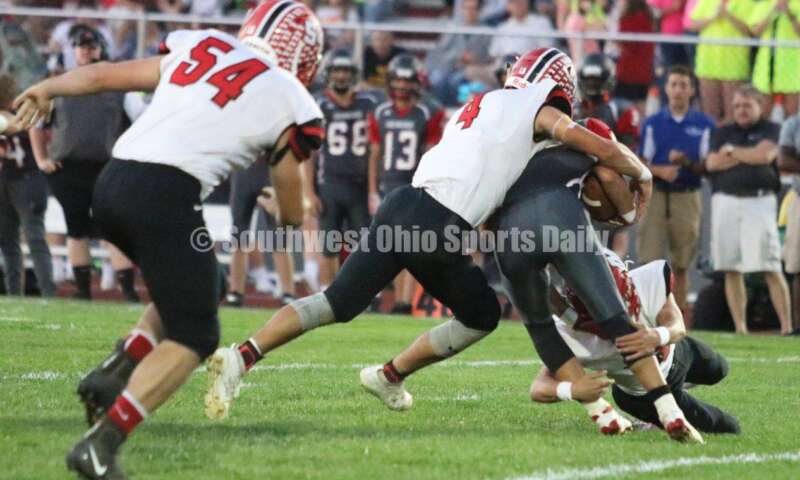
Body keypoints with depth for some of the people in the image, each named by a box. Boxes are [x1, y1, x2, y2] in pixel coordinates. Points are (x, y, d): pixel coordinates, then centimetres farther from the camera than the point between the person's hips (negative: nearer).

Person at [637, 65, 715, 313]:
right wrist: (661, 171, -13)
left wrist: (686, 162, -15)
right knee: (650, 259, -8)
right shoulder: (652, 123, 10)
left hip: (687, 198, 0)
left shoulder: (705, 125, 7)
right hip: (655, 197, 0)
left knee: (681, 265, 2)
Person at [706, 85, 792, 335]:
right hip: (726, 202, 4)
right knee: (732, 271, 1)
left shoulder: (771, 130, 9)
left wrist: (732, 151, 2)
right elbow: (712, 163, 2)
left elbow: (766, 154, -10)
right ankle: (740, 327, 5)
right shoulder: (723, 133, 18)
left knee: (771, 269, -10)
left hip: (759, 202, -4)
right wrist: (749, 156, -2)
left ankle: (786, 325, -11)